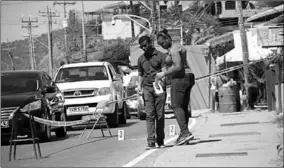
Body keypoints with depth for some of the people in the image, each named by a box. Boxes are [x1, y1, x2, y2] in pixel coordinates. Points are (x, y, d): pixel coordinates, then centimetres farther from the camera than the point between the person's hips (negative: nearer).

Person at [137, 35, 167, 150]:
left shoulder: (160, 56, 0)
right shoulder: (141, 59, 15)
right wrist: (140, 86, 10)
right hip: (147, 88, 3)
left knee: (160, 115, -1)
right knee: (149, 115, -7)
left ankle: (160, 141, 7)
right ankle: (151, 141, -12)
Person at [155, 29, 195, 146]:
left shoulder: (173, 50, -13)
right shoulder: (180, 47, 18)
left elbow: (178, 67, -22)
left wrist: (164, 74, -14)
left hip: (179, 78, -10)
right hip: (189, 77, 10)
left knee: (176, 106, -13)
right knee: (184, 107, 10)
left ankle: (185, 132, -24)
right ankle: (184, 134, 9)